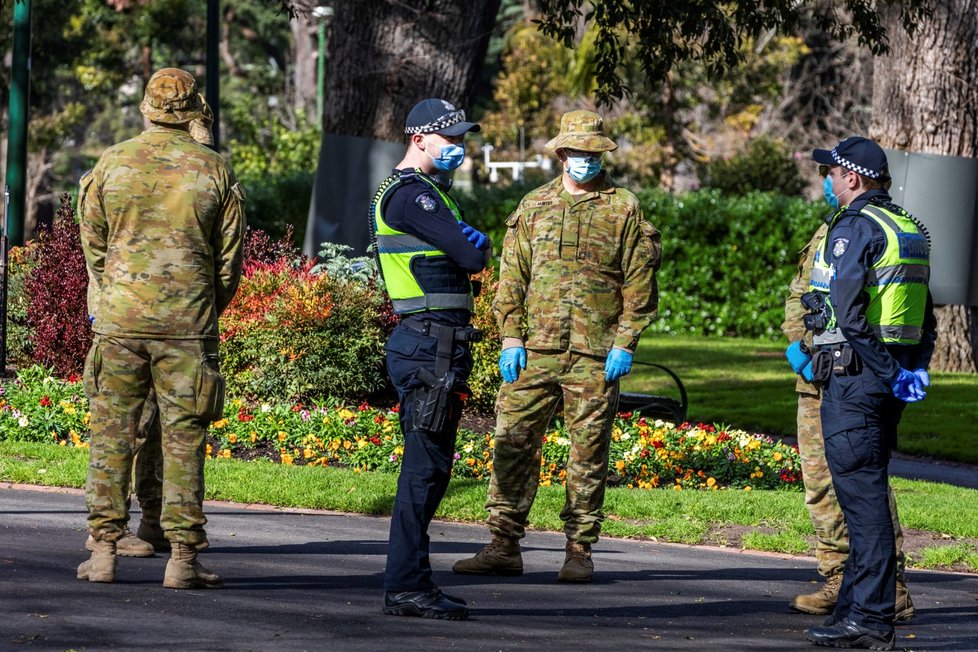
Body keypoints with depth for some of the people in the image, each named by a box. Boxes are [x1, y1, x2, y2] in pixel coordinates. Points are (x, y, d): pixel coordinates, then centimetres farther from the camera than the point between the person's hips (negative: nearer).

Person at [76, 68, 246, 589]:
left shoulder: (110, 164, 1)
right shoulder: (215, 170, 0)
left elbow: (93, 247, 8)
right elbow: (230, 257, 5)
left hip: (119, 321, 1)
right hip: (188, 326, -1)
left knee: (112, 434, 6)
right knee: (183, 439, 1)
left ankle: (104, 551, 4)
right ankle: (183, 557, -1)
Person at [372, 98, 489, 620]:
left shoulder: (421, 192, 22)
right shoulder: (411, 194, -13)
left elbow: (471, 249, 19)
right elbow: (472, 256, -18)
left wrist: (471, 242, -2)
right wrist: (477, 245, 4)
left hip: (437, 347, 11)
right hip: (430, 344, -11)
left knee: (430, 465, 13)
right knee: (425, 465, -10)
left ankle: (409, 582, 17)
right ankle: (406, 587, -10)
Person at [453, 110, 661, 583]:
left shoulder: (624, 209, 5)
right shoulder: (534, 207, 12)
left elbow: (639, 283, 3)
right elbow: (512, 277, 12)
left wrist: (625, 344, -5)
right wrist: (511, 338, 2)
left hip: (595, 356, -2)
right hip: (535, 349, 2)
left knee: (589, 453, 2)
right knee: (513, 444, -2)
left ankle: (579, 550, 9)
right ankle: (503, 546, 3)